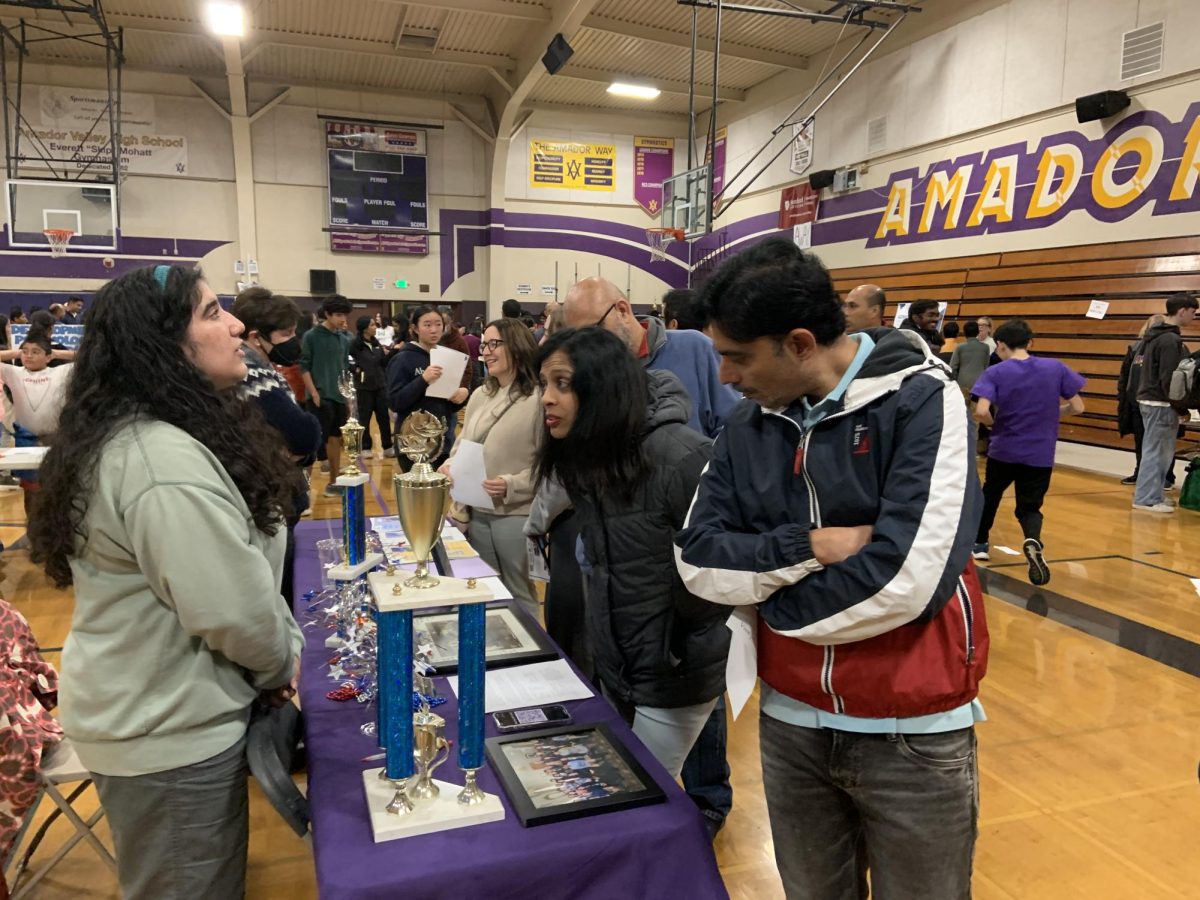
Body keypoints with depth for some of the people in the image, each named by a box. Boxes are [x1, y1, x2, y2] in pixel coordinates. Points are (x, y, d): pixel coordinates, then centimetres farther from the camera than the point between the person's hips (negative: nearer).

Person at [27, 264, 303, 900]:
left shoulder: (138, 435, 6)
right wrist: (282, 662, -9)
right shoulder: (165, 462, -30)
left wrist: (281, 645, 5)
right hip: (168, 730, -10)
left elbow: (230, 571, 12)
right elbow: (234, 609, -29)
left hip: (149, 712, 10)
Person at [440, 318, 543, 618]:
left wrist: (512, 486, -24)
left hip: (515, 513, -7)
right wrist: (450, 467, -1)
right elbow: (462, 443, 18)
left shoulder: (538, 399, -14)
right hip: (476, 512, 7)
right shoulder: (479, 395, 10)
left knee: (519, 595, 7)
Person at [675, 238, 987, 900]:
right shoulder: (748, 427, 0)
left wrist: (765, 593, -12)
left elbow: (905, 580, -26)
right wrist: (811, 547, -20)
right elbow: (698, 560, -6)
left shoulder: (922, 401, -16)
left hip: (912, 733, -4)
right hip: (791, 722, 5)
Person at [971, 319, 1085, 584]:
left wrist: (996, 423, -2)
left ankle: (979, 544, 38)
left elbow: (981, 412, -23)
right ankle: (1033, 541, -23)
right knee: (1029, 506, 9)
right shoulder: (1055, 368, -3)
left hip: (1003, 450, -1)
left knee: (990, 496, 24)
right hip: (1040, 454, 1)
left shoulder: (995, 373, -11)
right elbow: (1077, 407, 0)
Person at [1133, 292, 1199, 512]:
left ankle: (1150, 493, 21)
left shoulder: (1155, 336, 13)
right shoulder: (1171, 340, -16)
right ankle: (1147, 498, 0)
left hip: (1148, 399, 10)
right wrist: (1181, 409, -14)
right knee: (1158, 451, -4)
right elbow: (1168, 380, -20)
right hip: (1160, 404, -10)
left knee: (1156, 450, 15)